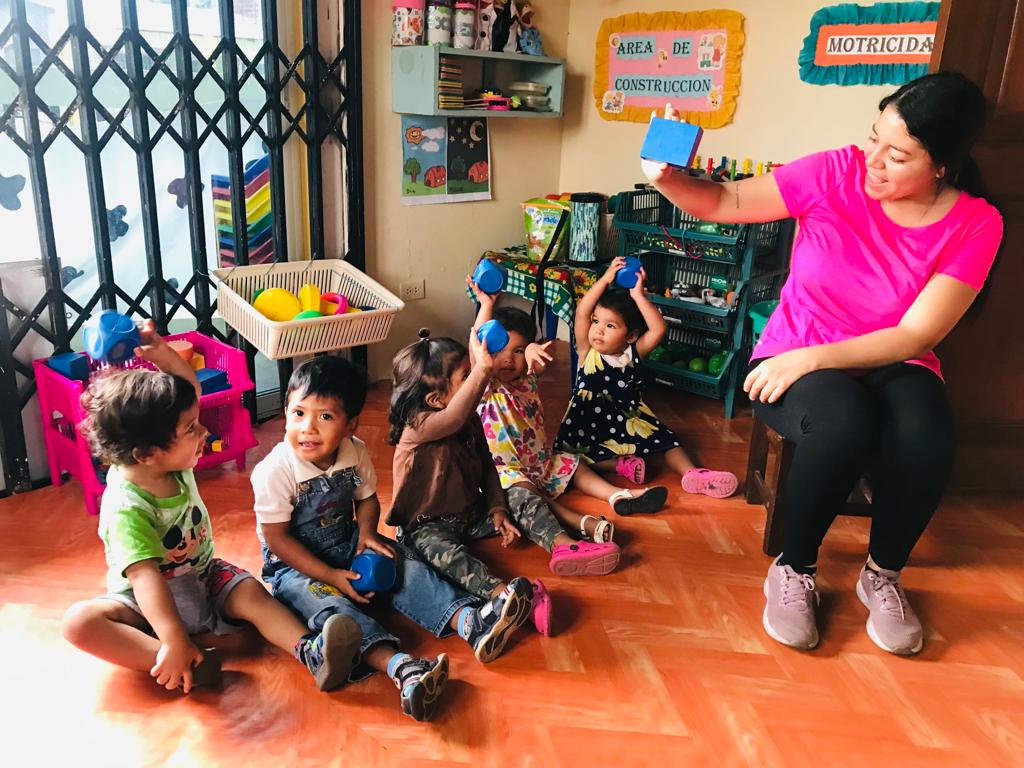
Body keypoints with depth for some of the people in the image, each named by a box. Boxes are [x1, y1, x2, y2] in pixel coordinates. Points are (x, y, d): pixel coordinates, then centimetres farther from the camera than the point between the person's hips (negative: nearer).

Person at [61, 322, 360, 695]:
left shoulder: (173, 462, -11)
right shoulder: (125, 509, -30)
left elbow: (189, 390, -2)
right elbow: (145, 577, -40)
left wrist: (160, 352, -19)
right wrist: (174, 642, -50)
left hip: (202, 576, 5)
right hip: (146, 603, -5)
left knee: (252, 593, -22)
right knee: (80, 622, -31)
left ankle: (310, 650, -38)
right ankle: (189, 666, -45)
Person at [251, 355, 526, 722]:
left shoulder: (356, 452, -8)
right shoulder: (274, 471, -23)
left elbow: (367, 498, 8)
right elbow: (277, 538, -19)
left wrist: (366, 532, -14)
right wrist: (330, 576, -23)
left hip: (347, 544, 6)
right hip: (296, 565, -5)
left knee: (406, 568, -14)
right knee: (330, 605, -31)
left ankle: (469, 622, -27)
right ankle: (400, 667, -52)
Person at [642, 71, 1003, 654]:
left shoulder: (974, 224, -10)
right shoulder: (836, 173, -11)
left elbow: (916, 336, -16)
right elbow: (727, 203, -5)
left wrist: (812, 357, -26)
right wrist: (667, 179, -24)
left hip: (891, 364, 1)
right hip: (794, 359, -1)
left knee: (925, 440, -33)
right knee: (843, 424, -36)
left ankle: (883, 575, -2)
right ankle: (794, 571, -9)